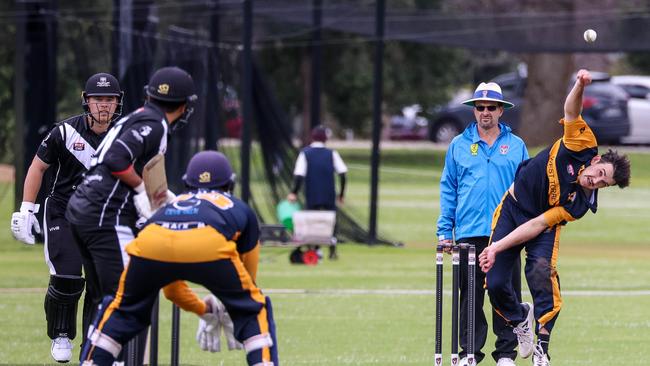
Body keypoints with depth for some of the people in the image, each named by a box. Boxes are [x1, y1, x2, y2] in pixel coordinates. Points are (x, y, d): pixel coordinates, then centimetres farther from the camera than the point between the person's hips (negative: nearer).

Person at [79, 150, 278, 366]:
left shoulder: (172, 205, 44)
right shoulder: (241, 210, 37)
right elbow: (248, 274, 44)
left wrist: (203, 311, 62)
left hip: (150, 244, 3)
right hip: (210, 248, -3)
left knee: (123, 309, 29)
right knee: (254, 309, 20)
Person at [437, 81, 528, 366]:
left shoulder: (515, 146, 8)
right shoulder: (459, 146, 8)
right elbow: (448, 190, 9)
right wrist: (444, 231, 3)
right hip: (469, 233, 0)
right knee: (469, 295, 2)